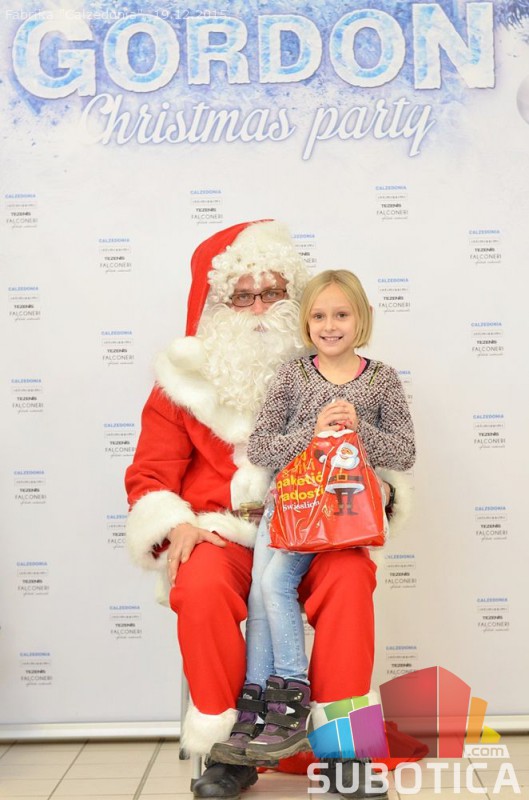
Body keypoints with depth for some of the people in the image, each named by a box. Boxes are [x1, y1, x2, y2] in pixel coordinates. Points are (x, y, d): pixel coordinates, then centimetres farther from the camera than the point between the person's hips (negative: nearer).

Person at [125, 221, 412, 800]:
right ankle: (228, 749, -13)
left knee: (351, 577, -31)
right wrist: (174, 527, -14)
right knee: (201, 587, -33)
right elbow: (150, 474, 6)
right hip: (222, 535, 0)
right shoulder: (187, 381, 8)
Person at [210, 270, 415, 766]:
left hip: (340, 504, -2)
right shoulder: (292, 375, 4)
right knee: (261, 588, -15)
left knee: (272, 581, -19)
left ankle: (259, 702, -8)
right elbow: (258, 449, -2)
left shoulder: (382, 380, 3)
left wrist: (358, 429, -14)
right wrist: (313, 431, -16)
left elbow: (405, 454, 1)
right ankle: (287, 703, -5)